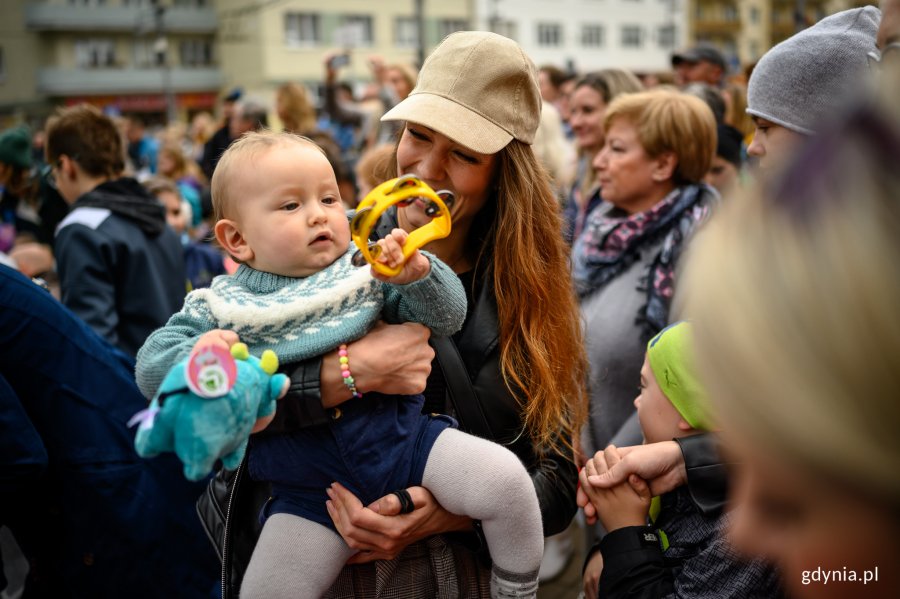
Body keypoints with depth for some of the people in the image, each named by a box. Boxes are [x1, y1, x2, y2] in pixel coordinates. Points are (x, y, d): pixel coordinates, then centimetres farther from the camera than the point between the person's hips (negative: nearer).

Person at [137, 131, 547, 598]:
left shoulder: (370, 268, 1)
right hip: (309, 485, 0)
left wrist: (417, 275, -22)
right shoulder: (220, 308, 1)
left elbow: (447, 318, -1)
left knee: (505, 478, -18)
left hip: (403, 436, 0)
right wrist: (199, 355, -21)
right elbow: (151, 366, 1)